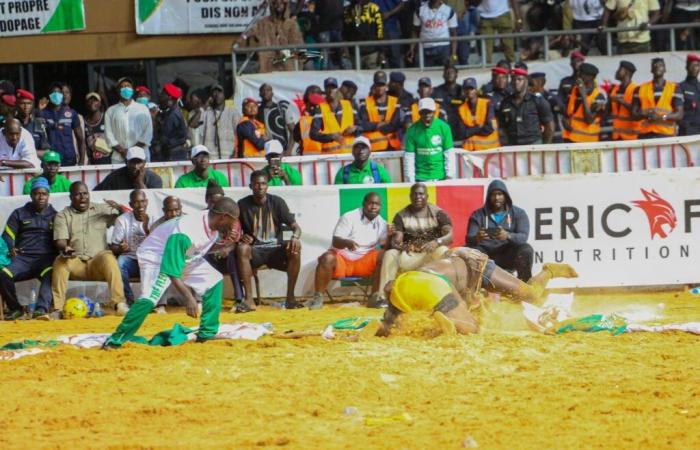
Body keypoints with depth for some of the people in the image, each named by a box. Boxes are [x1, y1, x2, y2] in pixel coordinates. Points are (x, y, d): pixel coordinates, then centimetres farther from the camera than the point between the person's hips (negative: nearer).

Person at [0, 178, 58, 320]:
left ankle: (42, 309, -54)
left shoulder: (54, 215, 19)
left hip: (45, 258, -1)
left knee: (50, 274, -38)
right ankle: (15, 309, -12)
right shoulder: (19, 214, 20)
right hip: (23, 258, 1)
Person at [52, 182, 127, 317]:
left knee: (109, 258, -34)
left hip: (98, 261, 0)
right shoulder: (63, 216, 11)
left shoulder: (102, 209, 15)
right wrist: (65, 248, -26)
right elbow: (60, 240, -2)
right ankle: (57, 308, -35)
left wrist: (120, 209, -10)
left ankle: (120, 303, -39)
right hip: (75, 262, 0)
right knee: (60, 261, -32)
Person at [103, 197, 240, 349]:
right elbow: (172, 271, -36)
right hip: (155, 256, -9)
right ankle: (115, 339, -19)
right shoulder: (184, 234, -38)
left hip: (184, 256, 9)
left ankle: (207, 333, 12)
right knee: (150, 298, -27)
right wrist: (189, 298, -41)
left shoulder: (212, 222, -14)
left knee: (214, 280, 4)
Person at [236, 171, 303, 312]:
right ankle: (249, 299, -35)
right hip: (255, 251, 0)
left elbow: (295, 226, -2)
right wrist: (241, 237, -21)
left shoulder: (277, 202, 1)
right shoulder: (243, 205, 1)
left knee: (295, 247, -30)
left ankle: (290, 297, -25)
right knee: (242, 248, -35)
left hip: (275, 249, 1)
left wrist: (295, 236, -26)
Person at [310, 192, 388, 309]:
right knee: (327, 258, -35)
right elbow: (336, 241, -13)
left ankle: (375, 297, -23)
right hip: (342, 257, -3)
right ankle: (318, 298, -27)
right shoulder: (349, 217, -6)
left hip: (364, 261, 3)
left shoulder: (381, 224, 6)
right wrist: (347, 243, -36)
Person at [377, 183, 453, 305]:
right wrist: (396, 243, -34)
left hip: (431, 254, -2)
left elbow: (449, 235, -14)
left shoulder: (438, 213, -1)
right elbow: (396, 239, -7)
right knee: (390, 254, -28)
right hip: (409, 255, 2)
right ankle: (383, 296, -36)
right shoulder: (401, 216, 3)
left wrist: (437, 242, -37)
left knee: (442, 251, -35)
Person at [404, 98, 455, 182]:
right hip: (421, 177, -1)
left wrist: (449, 175, -4)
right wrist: (410, 180, -6)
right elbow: (409, 157, -3)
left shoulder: (443, 127, -3)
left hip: (440, 176, 1)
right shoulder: (413, 130, -4)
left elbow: (449, 153, 0)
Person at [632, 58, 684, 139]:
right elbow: (634, 113, 12)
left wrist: (663, 117, -15)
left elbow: (679, 115, 3)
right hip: (645, 135, 2)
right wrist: (645, 115, -10)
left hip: (666, 135, -2)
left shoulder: (674, 88, 8)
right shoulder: (640, 89, 14)